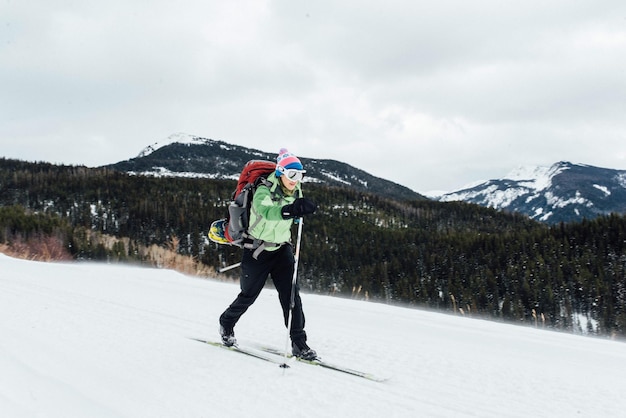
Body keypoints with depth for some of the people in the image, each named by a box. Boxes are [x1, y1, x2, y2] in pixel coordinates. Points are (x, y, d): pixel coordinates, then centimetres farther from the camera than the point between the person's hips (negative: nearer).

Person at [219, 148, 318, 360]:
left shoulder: (295, 192, -3)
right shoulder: (264, 191, -24)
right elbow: (267, 212, -48)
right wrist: (294, 209, -62)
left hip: (281, 249, 5)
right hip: (257, 250, -4)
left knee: (291, 294, -8)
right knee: (249, 295, 9)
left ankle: (298, 343, -2)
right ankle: (226, 323, 37)